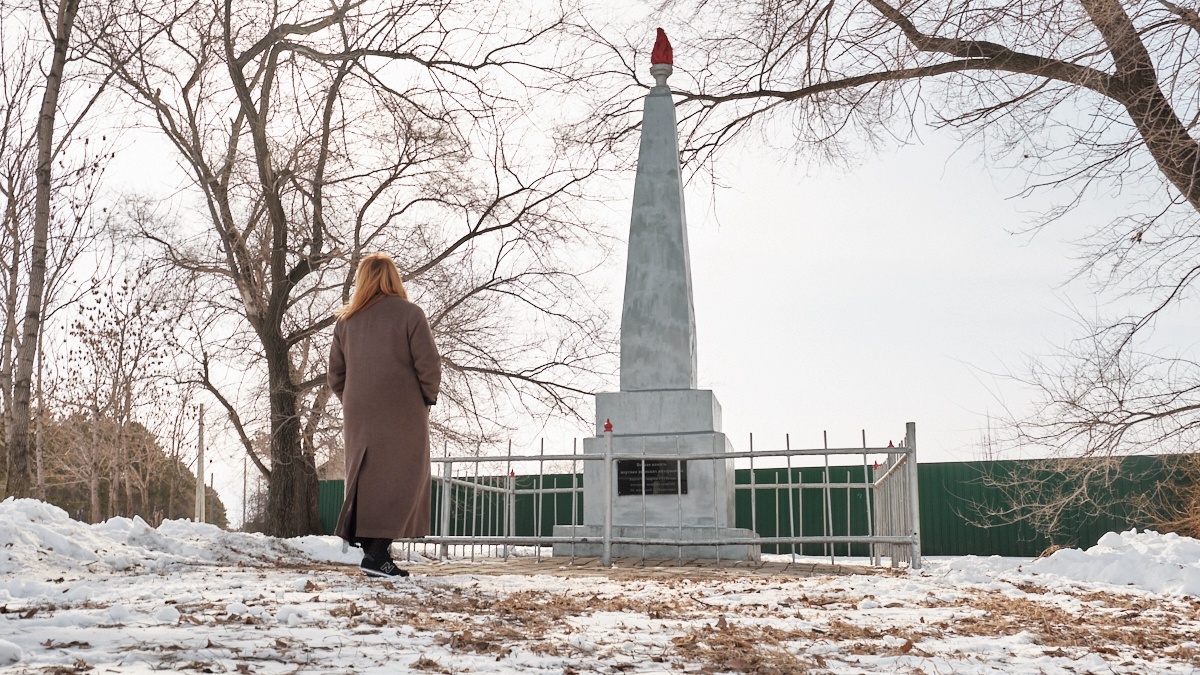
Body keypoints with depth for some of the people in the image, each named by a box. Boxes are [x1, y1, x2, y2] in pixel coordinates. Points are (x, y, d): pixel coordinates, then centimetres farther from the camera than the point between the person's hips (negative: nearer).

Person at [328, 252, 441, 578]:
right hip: (401, 414, -5)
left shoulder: (346, 320, 10)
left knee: (366, 482, 11)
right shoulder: (409, 313, -5)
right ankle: (377, 552, -13)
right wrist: (428, 397, 5)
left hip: (358, 417, 5)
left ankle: (372, 550, 9)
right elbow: (428, 364, -9)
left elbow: (335, 374, 10)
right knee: (397, 481, -4)